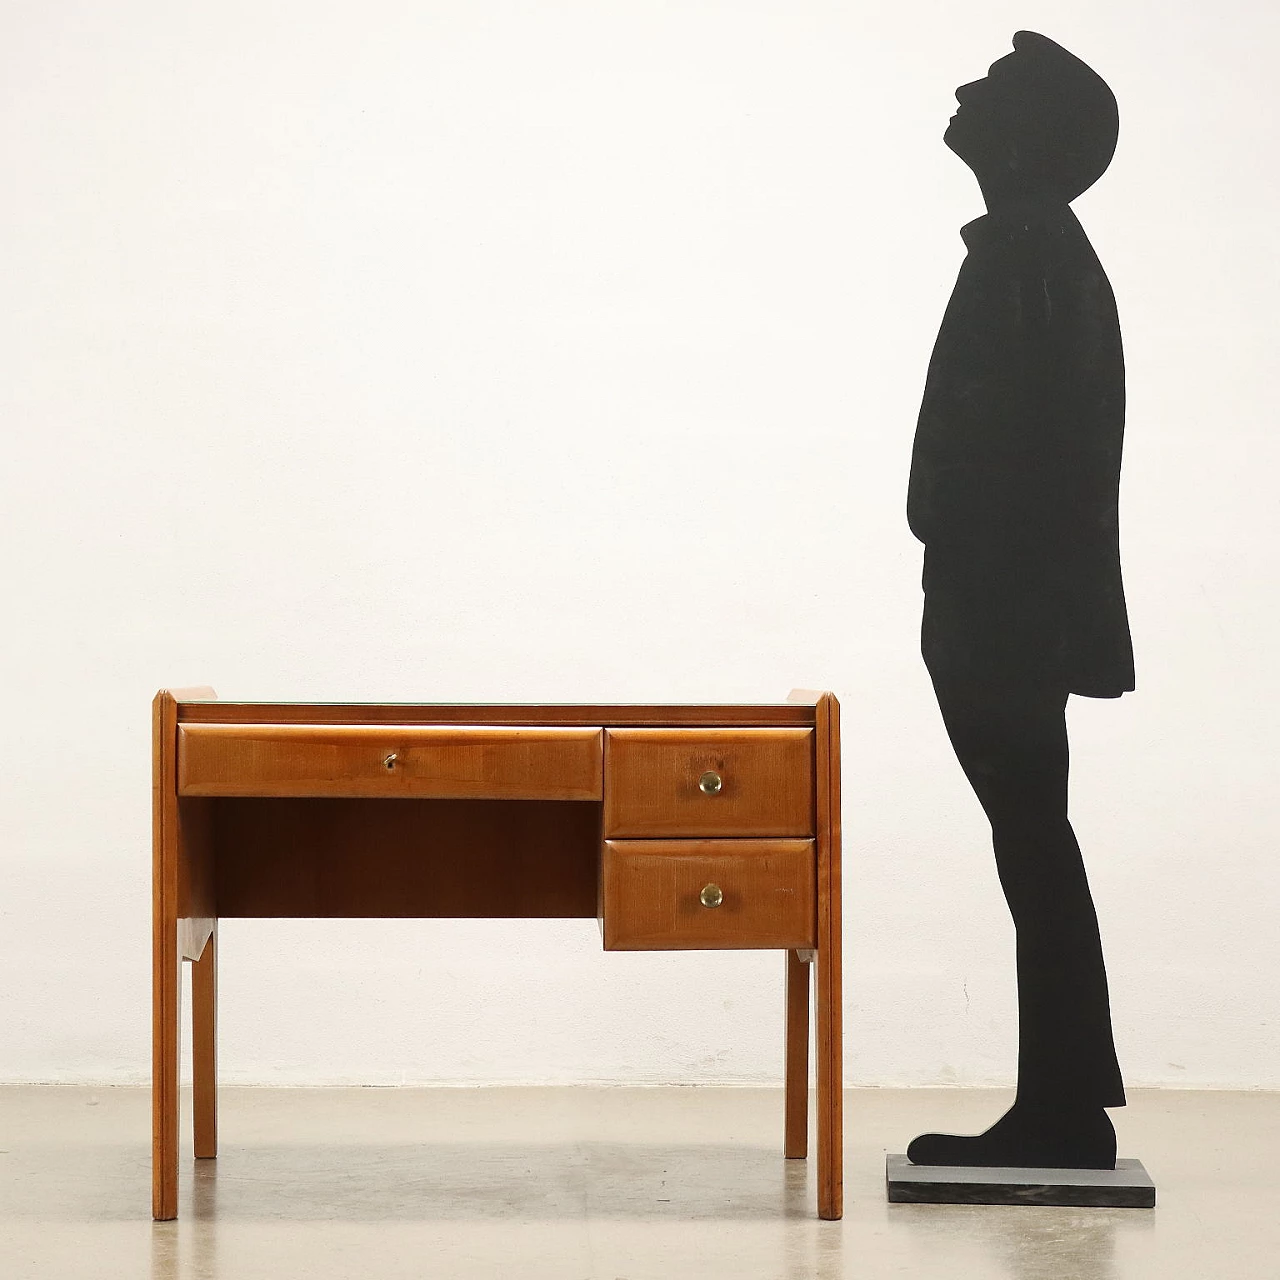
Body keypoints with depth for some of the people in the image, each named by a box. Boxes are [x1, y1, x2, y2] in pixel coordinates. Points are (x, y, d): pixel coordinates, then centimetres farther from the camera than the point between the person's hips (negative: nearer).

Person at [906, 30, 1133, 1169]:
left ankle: (1064, 1110, -3)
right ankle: (1060, 1109, 13)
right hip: (1026, 608, 10)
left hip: (1007, 608, -10)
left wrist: (980, 613, -20)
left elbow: (1005, 442, -19)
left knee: (1033, 843, -7)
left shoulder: (1023, 251, -12)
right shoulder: (1050, 251, 19)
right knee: (1034, 844, 10)